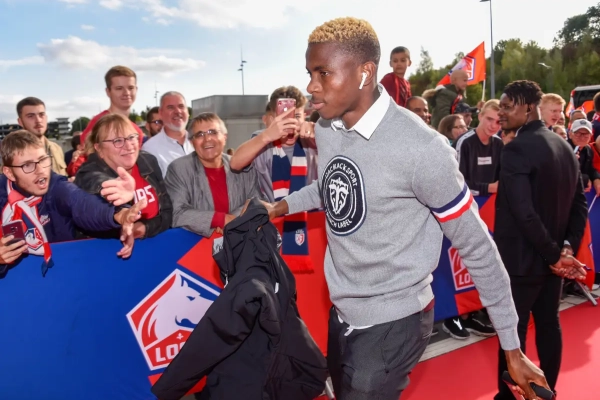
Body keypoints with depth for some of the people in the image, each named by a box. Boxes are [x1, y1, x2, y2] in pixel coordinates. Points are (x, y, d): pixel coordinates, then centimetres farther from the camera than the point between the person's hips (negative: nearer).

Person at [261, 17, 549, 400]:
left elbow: (476, 246, -15)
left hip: (393, 320, -7)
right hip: (341, 310, 7)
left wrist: (512, 346, -9)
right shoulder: (325, 130, -4)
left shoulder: (419, 147, -24)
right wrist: (280, 206, 7)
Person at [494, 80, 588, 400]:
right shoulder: (564, 146, 7)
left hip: (521, 259, -8)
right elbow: (580, 203, 9)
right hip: (551, 257, 8)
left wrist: (554, 254, -15)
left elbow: (524, 212, -26)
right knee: (549, 324, 19)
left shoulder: (517, 149, -20)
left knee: (513, 332, 5)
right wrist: (567, 246, 3)